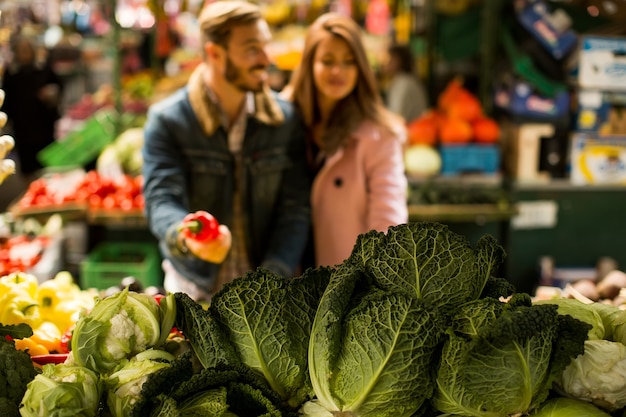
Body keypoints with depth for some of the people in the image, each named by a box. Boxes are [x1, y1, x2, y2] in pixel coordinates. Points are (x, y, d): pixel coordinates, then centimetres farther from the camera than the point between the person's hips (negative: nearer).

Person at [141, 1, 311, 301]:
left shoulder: (284, 118, -2)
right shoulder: (167, 120, -9)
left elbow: (295, 207, -5)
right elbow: (161, 200, -18)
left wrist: (272, 279, -16)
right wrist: (185, 237, -40)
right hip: (194, 289, -1)